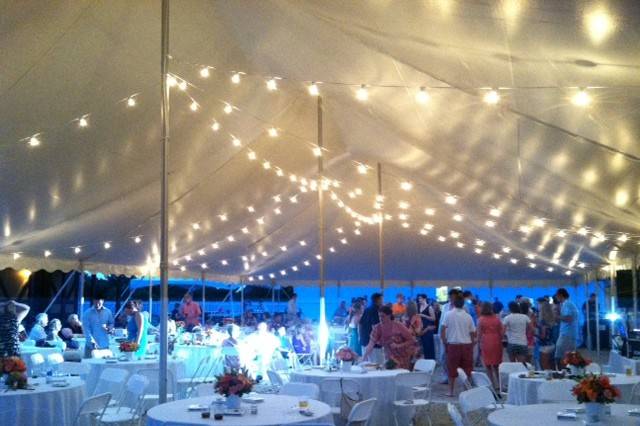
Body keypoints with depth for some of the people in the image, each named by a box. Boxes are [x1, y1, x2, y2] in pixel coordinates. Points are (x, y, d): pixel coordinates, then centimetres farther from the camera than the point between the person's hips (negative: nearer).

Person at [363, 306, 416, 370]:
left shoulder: (399, 326, -18)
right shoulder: (377, 328, -10)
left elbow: (412, 340, -14)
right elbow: (371, 344, -17)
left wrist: (398, 346, -26)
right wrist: (363, 358, -30)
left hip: (403, 359, -3)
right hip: (390, 359, 3)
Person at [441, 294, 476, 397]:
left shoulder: (448, 314, -3)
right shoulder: (468, 316, 4)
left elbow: (442, 331, -7)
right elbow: (473, 333, 6)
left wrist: (445, 343, 4)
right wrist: (471, 346, 16)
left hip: (453, 344, -2)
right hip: (467, 344, 2)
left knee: (452, 369, 7)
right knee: (467, 369, 9)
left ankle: (451, 391, 11)